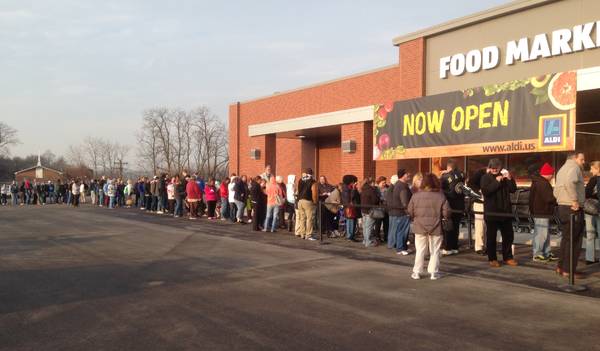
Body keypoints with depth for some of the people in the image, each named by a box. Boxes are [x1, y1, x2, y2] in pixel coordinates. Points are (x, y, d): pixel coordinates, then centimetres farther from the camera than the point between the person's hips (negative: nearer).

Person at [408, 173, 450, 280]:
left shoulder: (416, 196, -7)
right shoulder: (441, 197, -9)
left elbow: (410, 212, -3)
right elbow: (446, 213, -9)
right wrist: (438, 215, 11)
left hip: (420, 227, 1)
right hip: (436, 228, -1)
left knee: (420, 251, 11)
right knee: (434, 251, 11)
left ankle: (417, 272, 14)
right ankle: (433, 272, 14)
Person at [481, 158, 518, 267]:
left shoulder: (504, 177, 11)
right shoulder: (486, 178, -2)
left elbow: (513, 189, 4)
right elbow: (485, 191, -17)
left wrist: (509, 179, -11)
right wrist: (496, 182, -19)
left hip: (505, 211, 5)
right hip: (491, 212, -4)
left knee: (508, 236, 10)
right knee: (491, 237, 1)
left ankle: (508, 257, 22)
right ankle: (492, 259, 10)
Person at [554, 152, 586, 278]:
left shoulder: (562, 169, 21)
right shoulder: (574, 167, -10)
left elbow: (556, 191, 24)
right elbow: (569, 182, -32)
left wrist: (563, 201, 15)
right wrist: (575, 200, -26)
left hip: (562, 207, 10)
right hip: (574, 209, -10)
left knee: (566, 238, 17)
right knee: (574, 240, -3)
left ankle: (561, 267, 21)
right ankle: (568, 270, 0)